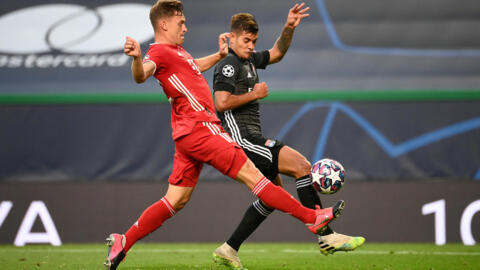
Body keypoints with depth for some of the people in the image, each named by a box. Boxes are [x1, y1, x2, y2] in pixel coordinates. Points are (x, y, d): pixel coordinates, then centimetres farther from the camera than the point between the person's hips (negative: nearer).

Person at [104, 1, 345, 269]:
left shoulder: (177, 51, 21)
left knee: (176, 201, 9)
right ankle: (313, 218, -4)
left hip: (188, 135, 11)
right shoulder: (159, 51, -10)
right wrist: (137, 58, -53)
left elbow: (195, 66, 43)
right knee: (251, 174, -7)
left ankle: (122, 243, 7)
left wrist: (219, 55, 32)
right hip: (200, 127, -11)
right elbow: (142, 75, -32)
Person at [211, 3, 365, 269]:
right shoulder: (228, 65, -10)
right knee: (301, 165, -16)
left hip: (251, 139, 11)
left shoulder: (248, 59, 18)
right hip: (242, 138, -11)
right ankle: (326, 237, -16)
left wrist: (289, 28, 16)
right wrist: (254, 94, -12)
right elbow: (222, 102, -23)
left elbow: (276, 53, 31)